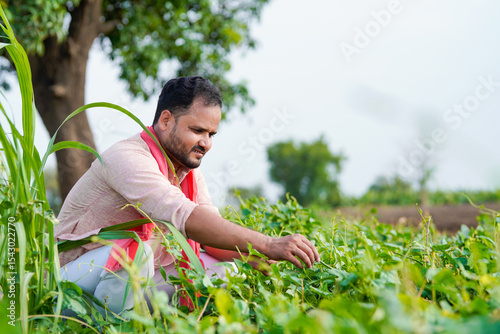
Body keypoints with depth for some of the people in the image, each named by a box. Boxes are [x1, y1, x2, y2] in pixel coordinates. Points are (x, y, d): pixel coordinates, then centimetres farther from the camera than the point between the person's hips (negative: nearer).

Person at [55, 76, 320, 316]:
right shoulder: (128, 157, -23)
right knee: (136, 251, -36)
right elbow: (183, 216, -36)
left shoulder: (190, 171, 6)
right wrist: (268, 245, -39)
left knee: (215, 267, -8)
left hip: (132, 277, 8)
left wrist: (254, 255, -19)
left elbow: (211, 238, 2)